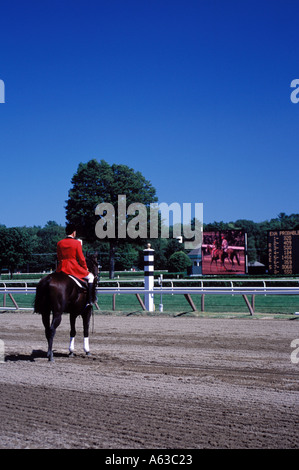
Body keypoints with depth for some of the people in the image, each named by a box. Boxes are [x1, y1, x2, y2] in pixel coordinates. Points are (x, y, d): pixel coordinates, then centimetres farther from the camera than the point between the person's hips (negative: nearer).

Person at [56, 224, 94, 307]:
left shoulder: (59, 243, 5)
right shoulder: (77, 243, -7)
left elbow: (58, 257, 14)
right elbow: (81, 258, -5)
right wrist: (85, 268, 11)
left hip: (62, 268, 4)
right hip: (74, 268, -4)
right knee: (90, 276, 14)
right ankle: (88, 301, 3)